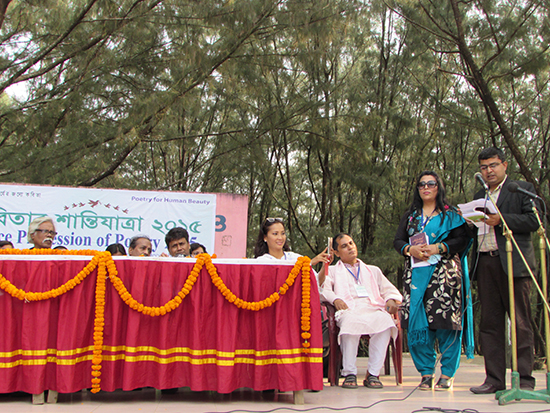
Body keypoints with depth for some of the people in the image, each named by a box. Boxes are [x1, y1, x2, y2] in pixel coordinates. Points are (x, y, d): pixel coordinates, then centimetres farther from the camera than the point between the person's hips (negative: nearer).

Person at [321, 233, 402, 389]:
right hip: (349, 309, -2)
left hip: (373, 308, 2)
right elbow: (323, 289, 9)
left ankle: (373, 374, -30)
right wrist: (335, 299, -12)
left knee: (384, 321, -35)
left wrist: (391, 299, 1)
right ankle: (349, 373, -30)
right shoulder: (333, 271, 28)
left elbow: (388, 289, 24)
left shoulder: (373, 270, 36)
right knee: (352, 322, -40)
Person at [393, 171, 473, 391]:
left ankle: (447, 374, -1)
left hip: (444, 273, -3)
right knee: (417, 323, -4)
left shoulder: (451, 214, 11)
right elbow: (397, 241, 14)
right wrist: (410, 249, -7)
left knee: (445, 322, -9)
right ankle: (426, 373, 5)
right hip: (416, 274, 3)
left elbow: (463, 239, -1)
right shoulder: (410, 216, 20)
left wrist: (439, 247, -14)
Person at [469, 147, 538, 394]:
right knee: (490, 324, 4)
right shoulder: (479, 196, 24)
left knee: (521, 324, -4)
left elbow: (533, 221, -4)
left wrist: (501, 220, -13)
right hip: (485, 264, 5)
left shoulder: (522, 189, 8)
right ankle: (494, 379, 9)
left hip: (513, 263, -5)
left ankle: (524, 379, 1)